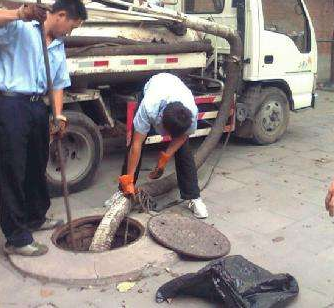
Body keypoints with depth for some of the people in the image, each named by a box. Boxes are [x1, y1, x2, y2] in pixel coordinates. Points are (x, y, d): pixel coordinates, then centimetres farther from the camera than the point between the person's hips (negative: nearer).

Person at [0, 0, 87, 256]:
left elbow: (58, 83, 17)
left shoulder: (59, 46, 17)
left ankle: (35, 218, 37)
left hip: (37, 106, 8)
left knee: (37, 167, 18)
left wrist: (59, 114, 4)